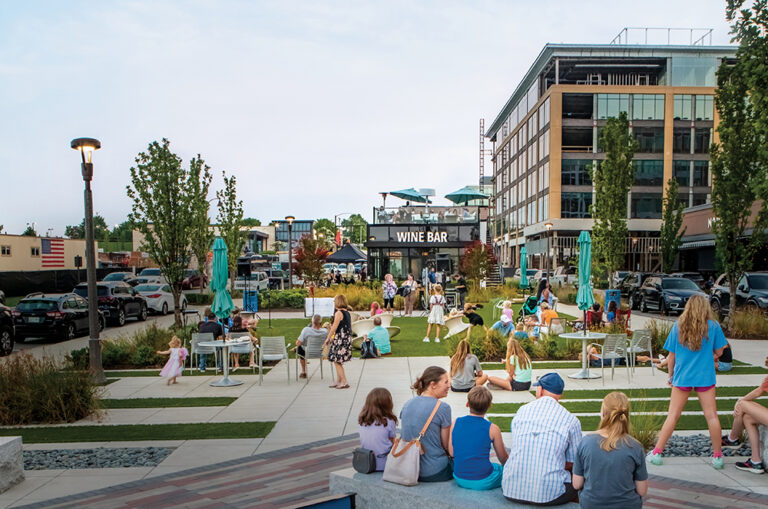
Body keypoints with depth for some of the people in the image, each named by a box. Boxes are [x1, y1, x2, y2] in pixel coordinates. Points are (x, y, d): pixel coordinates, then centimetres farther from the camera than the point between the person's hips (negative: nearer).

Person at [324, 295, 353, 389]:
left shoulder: (338, 313, -13)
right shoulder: (347, 313, 12)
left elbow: (334, 327, -14)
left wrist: (328, 338, -4)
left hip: (341, 339, -9)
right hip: (347, 338, 9)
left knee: (337, 361, -2)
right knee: (338, 362, 16)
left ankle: (344, 382, -3)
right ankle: (338, 382, 21)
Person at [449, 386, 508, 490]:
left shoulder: (456, 423, -3)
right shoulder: (493, 429, -11)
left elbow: (451, 453, 3)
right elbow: (503, 459, 3)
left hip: (459, 479, 4)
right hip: (483, 482, -4)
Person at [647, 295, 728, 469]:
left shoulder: (678, 327, -2)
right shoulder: (713, 326, -5)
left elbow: (671, 356, 2)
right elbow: (718, 352, 5)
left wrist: (670, 376, 15)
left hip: (682, 377, 1)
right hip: (705, 377, -1)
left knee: (672, 416, 6)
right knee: (711, 416, 9)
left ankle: (656, 452, 9)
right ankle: (717, 456, 18)